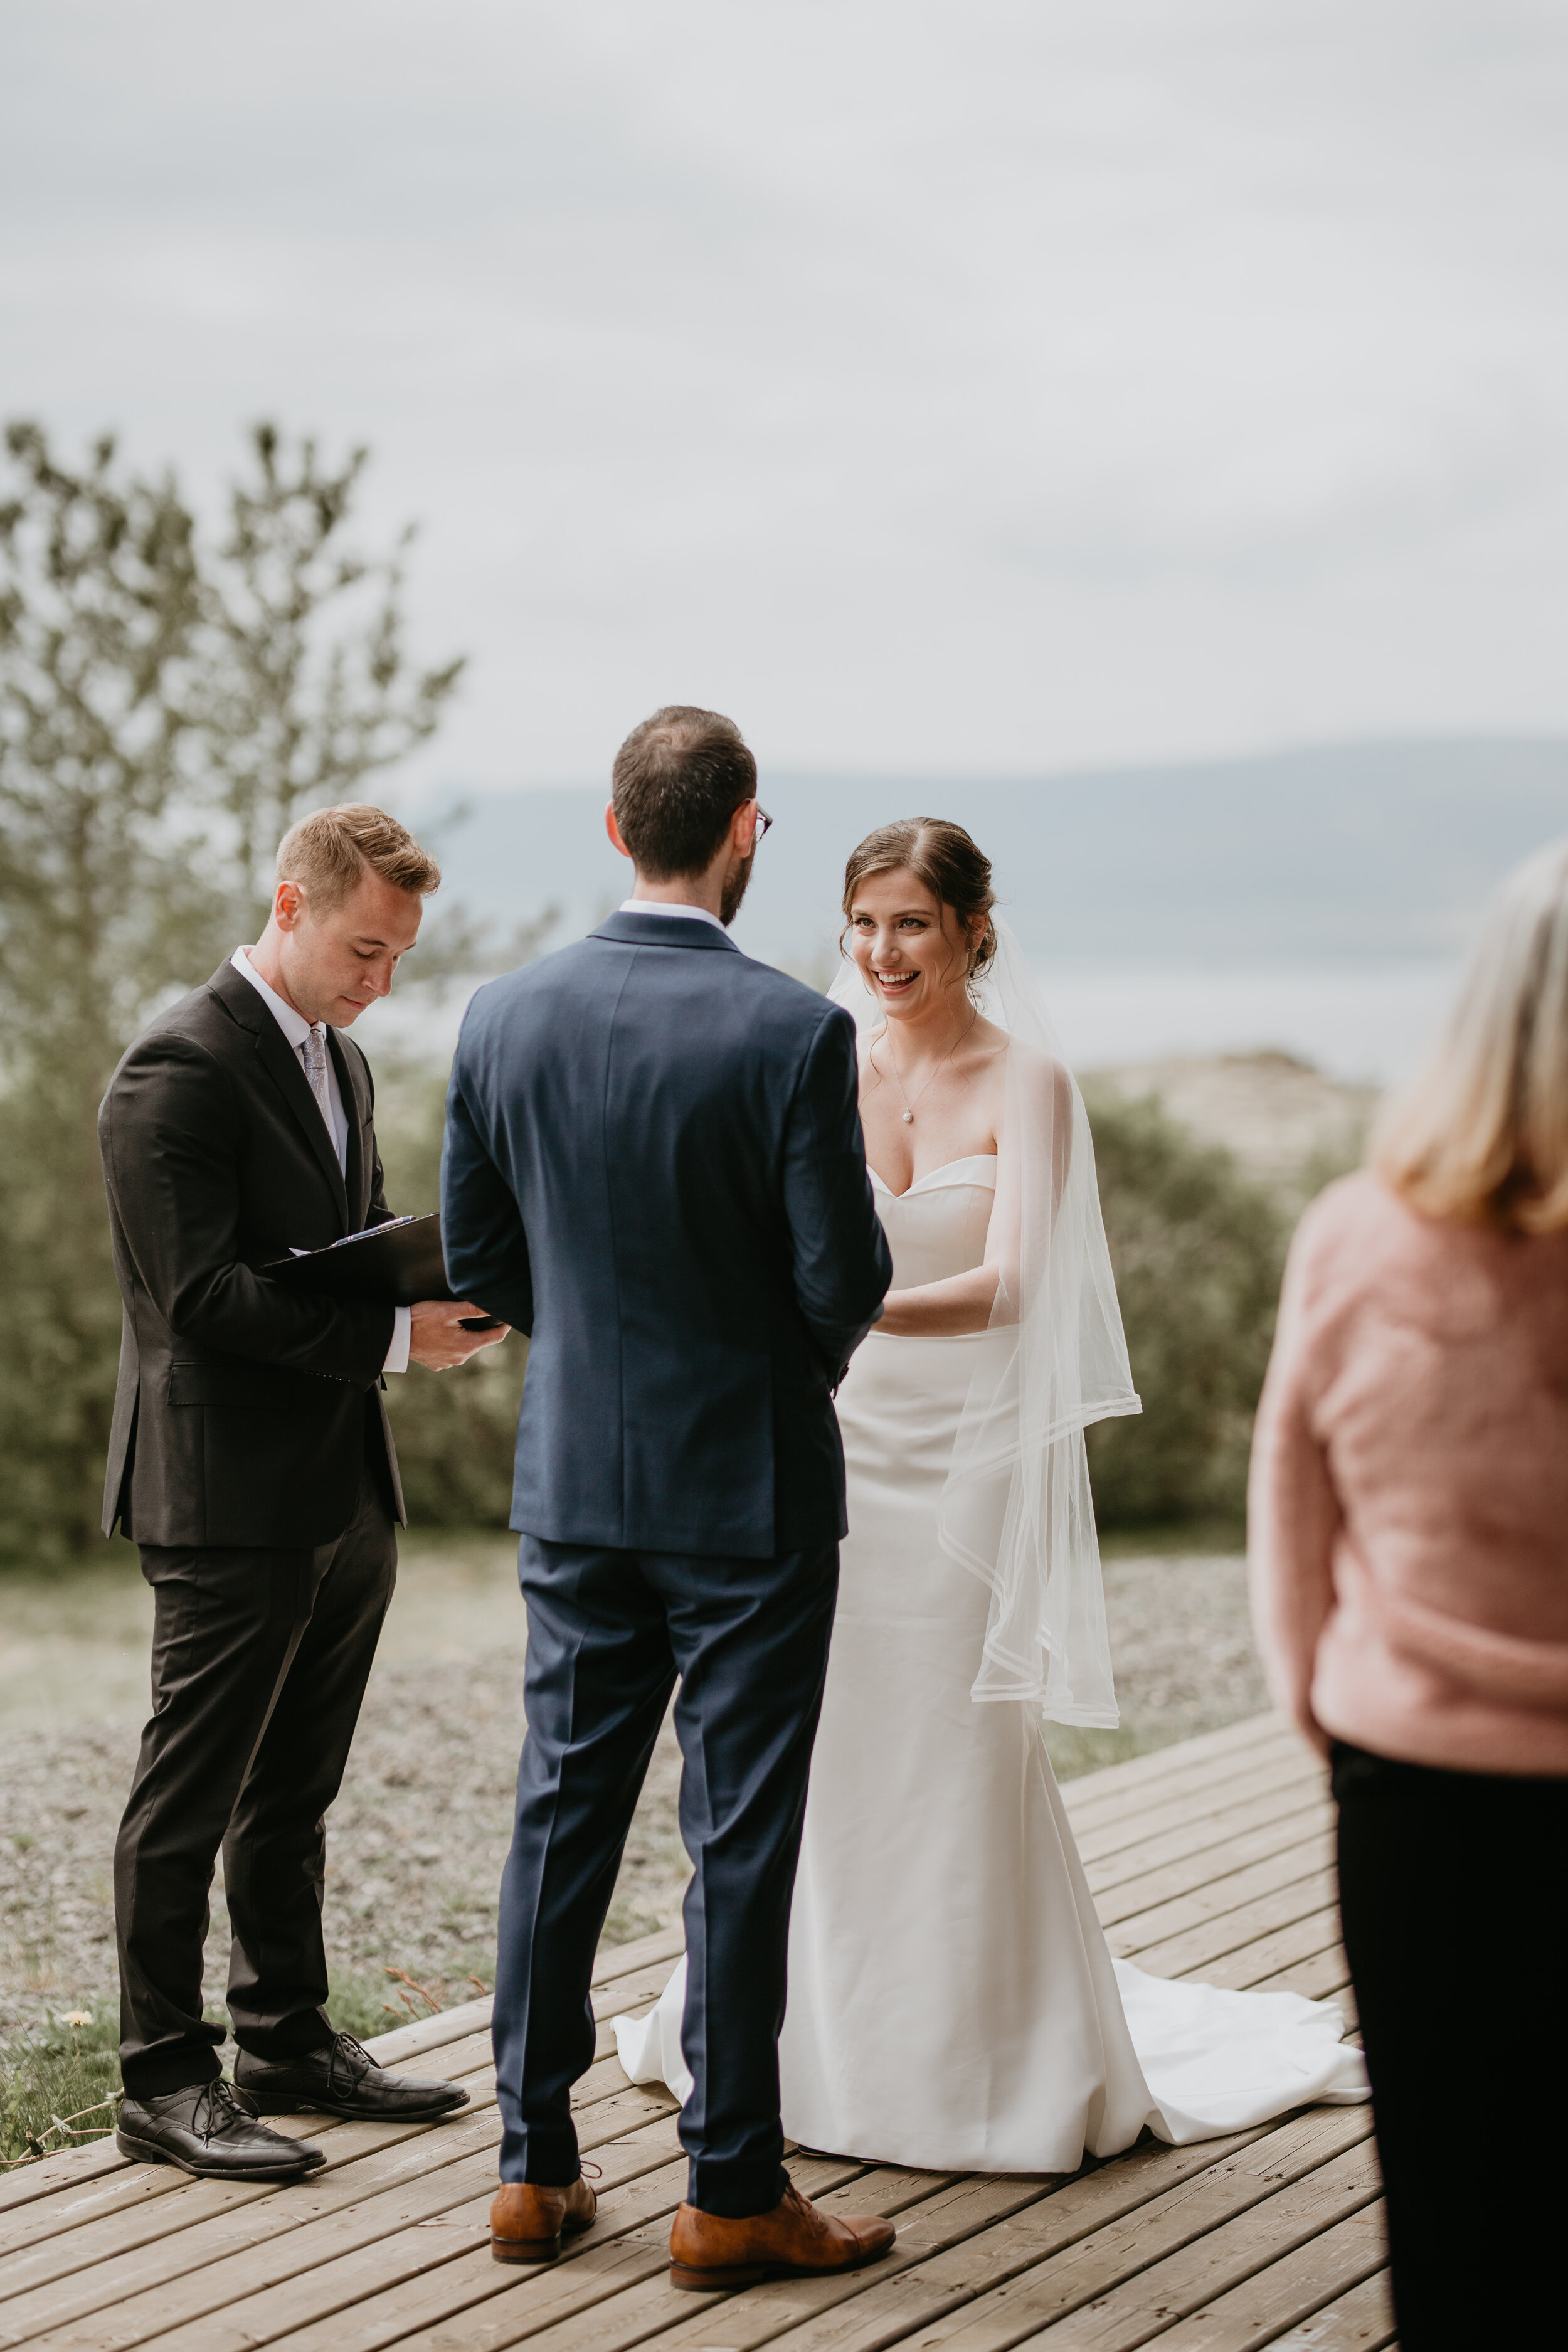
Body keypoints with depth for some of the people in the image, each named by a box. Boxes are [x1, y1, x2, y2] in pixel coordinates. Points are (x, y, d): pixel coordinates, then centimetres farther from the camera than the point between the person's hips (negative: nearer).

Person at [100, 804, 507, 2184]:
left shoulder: (343, 1062, 15)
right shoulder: (180, 1071, -14)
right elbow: (204, 1294, -21)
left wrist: (449, 1294, 1)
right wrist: (399, 1333, -22)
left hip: (348, 1497, 9)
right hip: (229, 1500, -9)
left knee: (295, 1793, 17)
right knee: (191, 1798, 0)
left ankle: (292, 2038, 28)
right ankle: (166, 2082, 8)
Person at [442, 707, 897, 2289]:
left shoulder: (505, 1016, -3)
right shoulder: (792, 1034, -17)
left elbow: (475, 1254, 4)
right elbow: (846, 1283, -14)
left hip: (574, 1486, 5)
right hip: (750, 1491, -4)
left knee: (562, 1814, 13)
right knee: (740, 1843, 4)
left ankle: (534, 2169, 20)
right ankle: (731, 2197, 12)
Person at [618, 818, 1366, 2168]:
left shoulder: (1025, 1082, -7)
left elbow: (1004, 1288, -20)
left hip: (972, 1459, -3)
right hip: (840, 1444, 4)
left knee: (960, 1756, 0)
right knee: (825, 1750, 7)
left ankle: (992, 2062, 16)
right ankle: (826, 2042, 24)